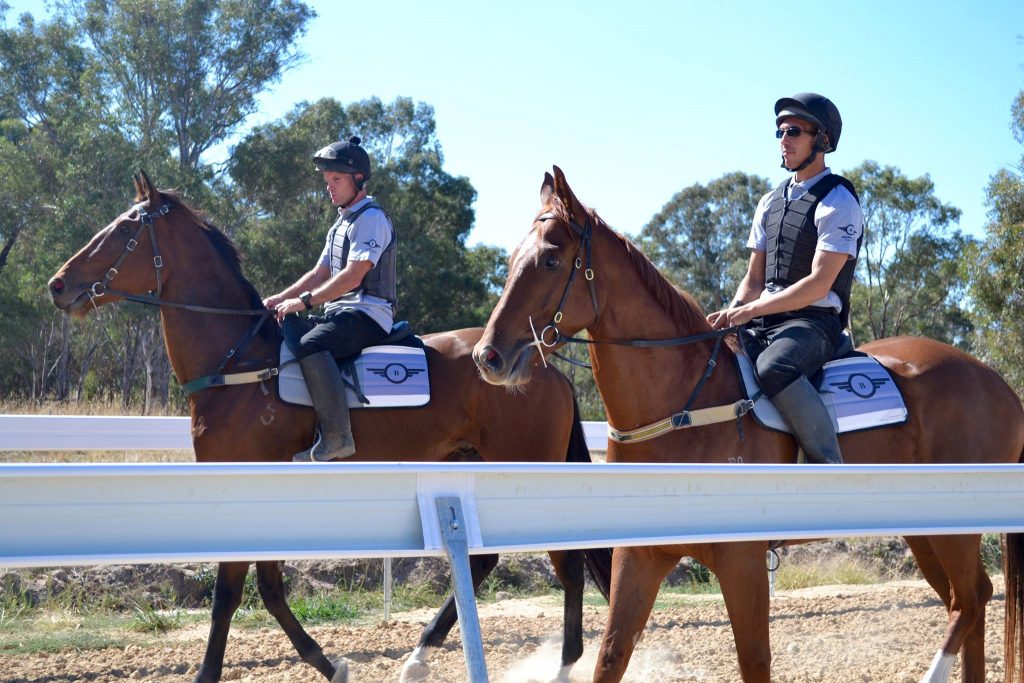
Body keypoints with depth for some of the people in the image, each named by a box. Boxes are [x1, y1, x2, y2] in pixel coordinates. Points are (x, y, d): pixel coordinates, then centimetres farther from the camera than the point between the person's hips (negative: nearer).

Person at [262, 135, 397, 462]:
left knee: (310, 345, -35)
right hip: (340, 314, 11)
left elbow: (352, 276, -19)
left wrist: (305, 300, -18)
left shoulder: (371, 219, -9)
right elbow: (319, 274, 24)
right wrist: (280, 299, 10)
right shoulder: (341, 224, 23)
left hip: (367, 313, -11)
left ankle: (337, 437, -38)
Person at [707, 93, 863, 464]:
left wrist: (749, 310, -19)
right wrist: (731, 313, -3)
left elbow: (818, 284, -16)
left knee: (773, 368, -39)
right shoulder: (770, 202, 18)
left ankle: (833, 472, -34)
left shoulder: (838, 200, -6)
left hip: (813, 322, -8)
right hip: (764, 321, 8)